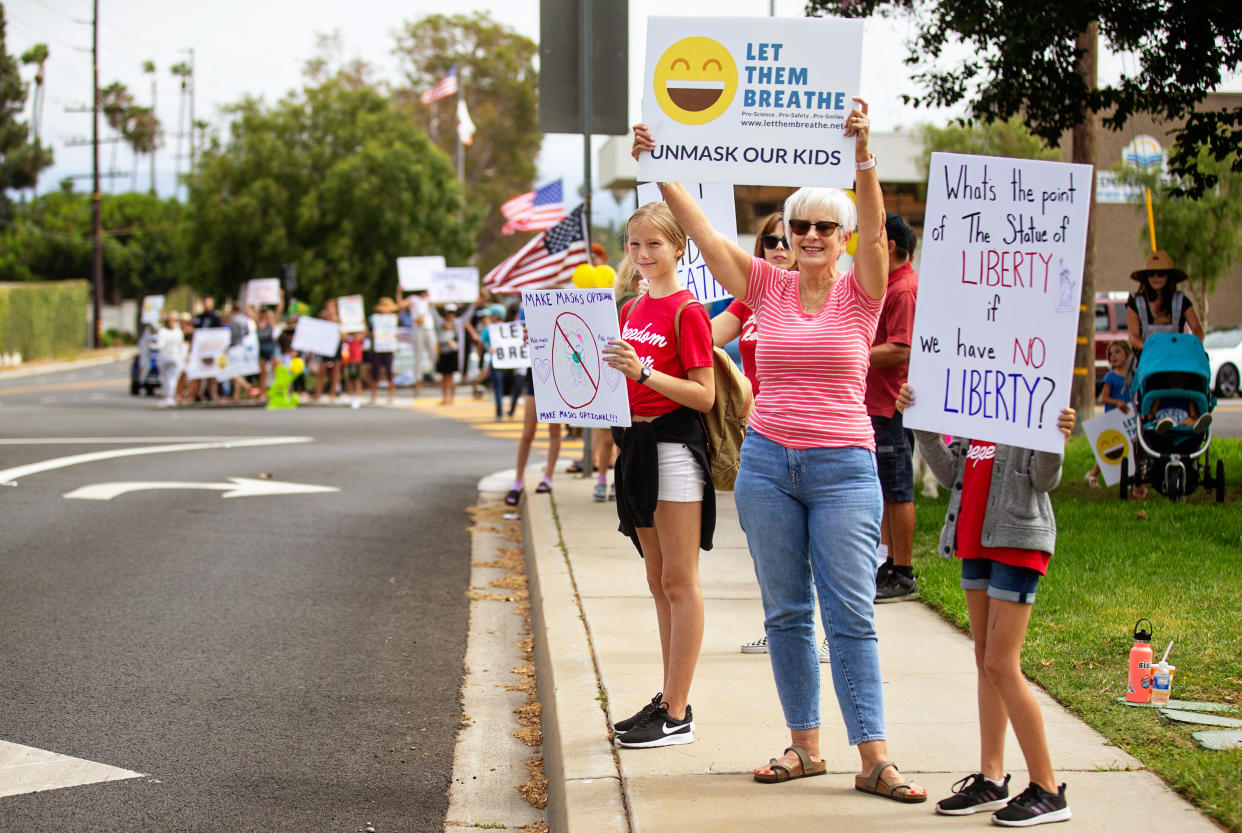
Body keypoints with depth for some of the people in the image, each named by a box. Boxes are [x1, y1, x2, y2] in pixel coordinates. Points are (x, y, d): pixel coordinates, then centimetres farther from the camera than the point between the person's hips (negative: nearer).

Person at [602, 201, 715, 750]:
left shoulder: (687, 311, -11)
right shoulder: (631, 311, 13)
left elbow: (704, 395, -16)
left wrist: (643, 372, -25)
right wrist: (606, 369, 2)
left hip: (675, 445, -8)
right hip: (636, 442, 8)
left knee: (680, 583, -4)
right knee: (659, 583, 13)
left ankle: (677, 715, -3)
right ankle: (668, 699, 20)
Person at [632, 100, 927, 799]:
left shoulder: (860, 293, 0)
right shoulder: (768, 288, 7)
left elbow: (874, 229, -18)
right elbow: (700, 228, 2)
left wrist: (864, 155, -32)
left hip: (844, 467, -3)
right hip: (768, 461, 3)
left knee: (851, 614, -4)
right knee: (786, 612, 7)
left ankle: (875, 759, -3)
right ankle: (805, 745, 16)